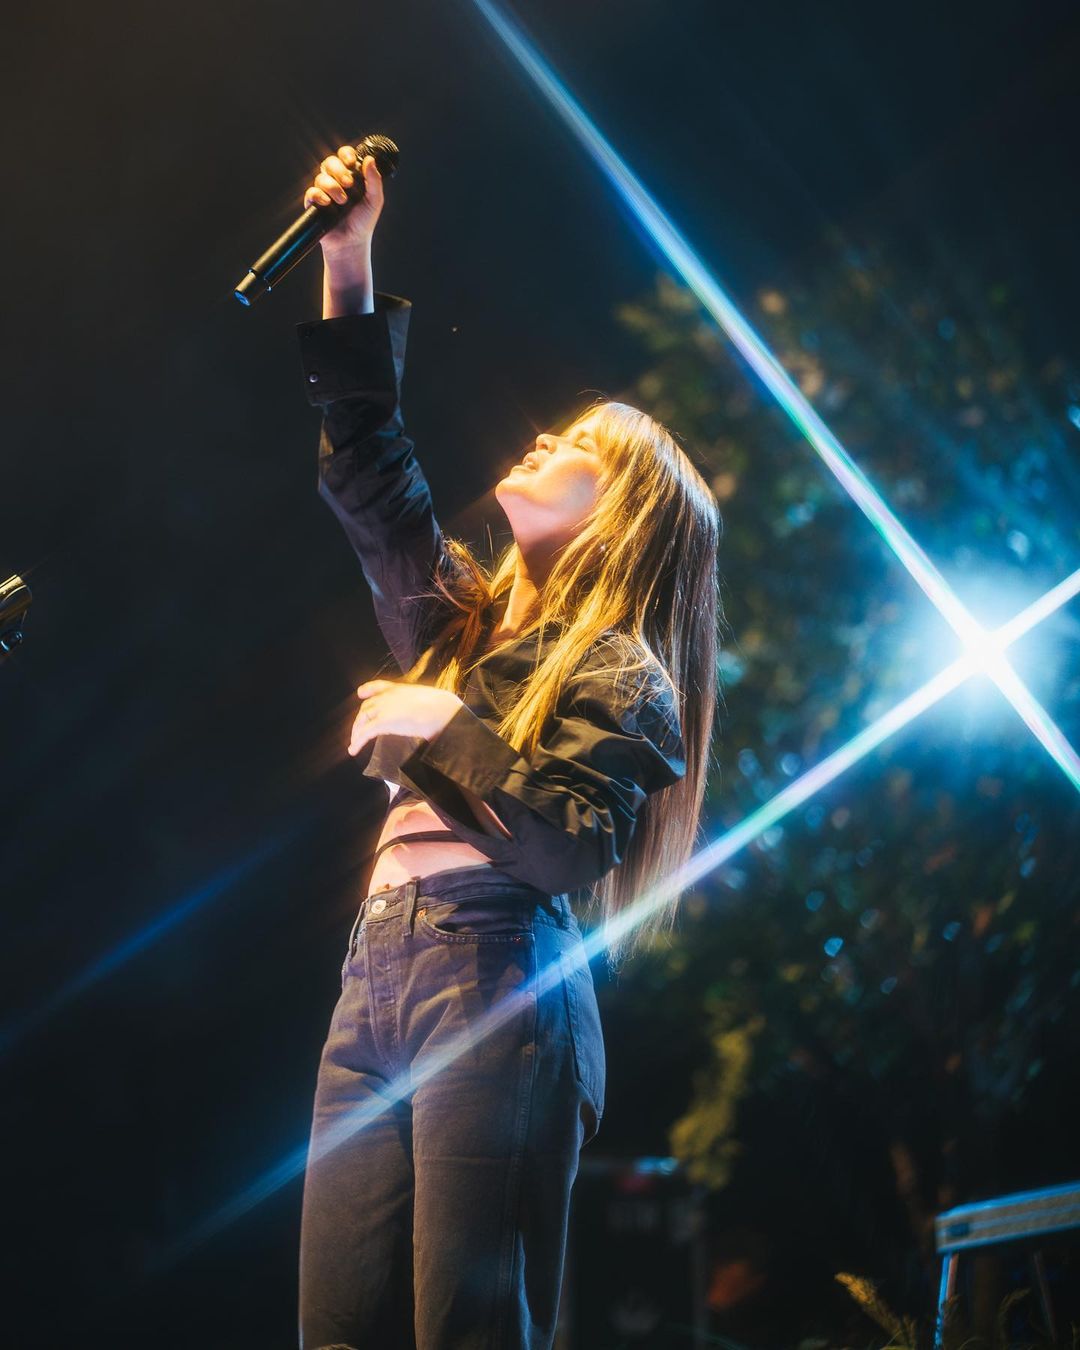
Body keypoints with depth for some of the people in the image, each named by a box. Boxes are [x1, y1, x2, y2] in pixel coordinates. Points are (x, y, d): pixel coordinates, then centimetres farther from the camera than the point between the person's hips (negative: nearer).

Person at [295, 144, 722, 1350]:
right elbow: (366, 468, 21)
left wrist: (443, 728, -8)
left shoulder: (618, 674, 2)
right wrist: (348, 265, 18)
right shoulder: (461, 617, 22)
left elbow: (574, 850, -12)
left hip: (496, 984, -6)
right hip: (377, 977, 7)